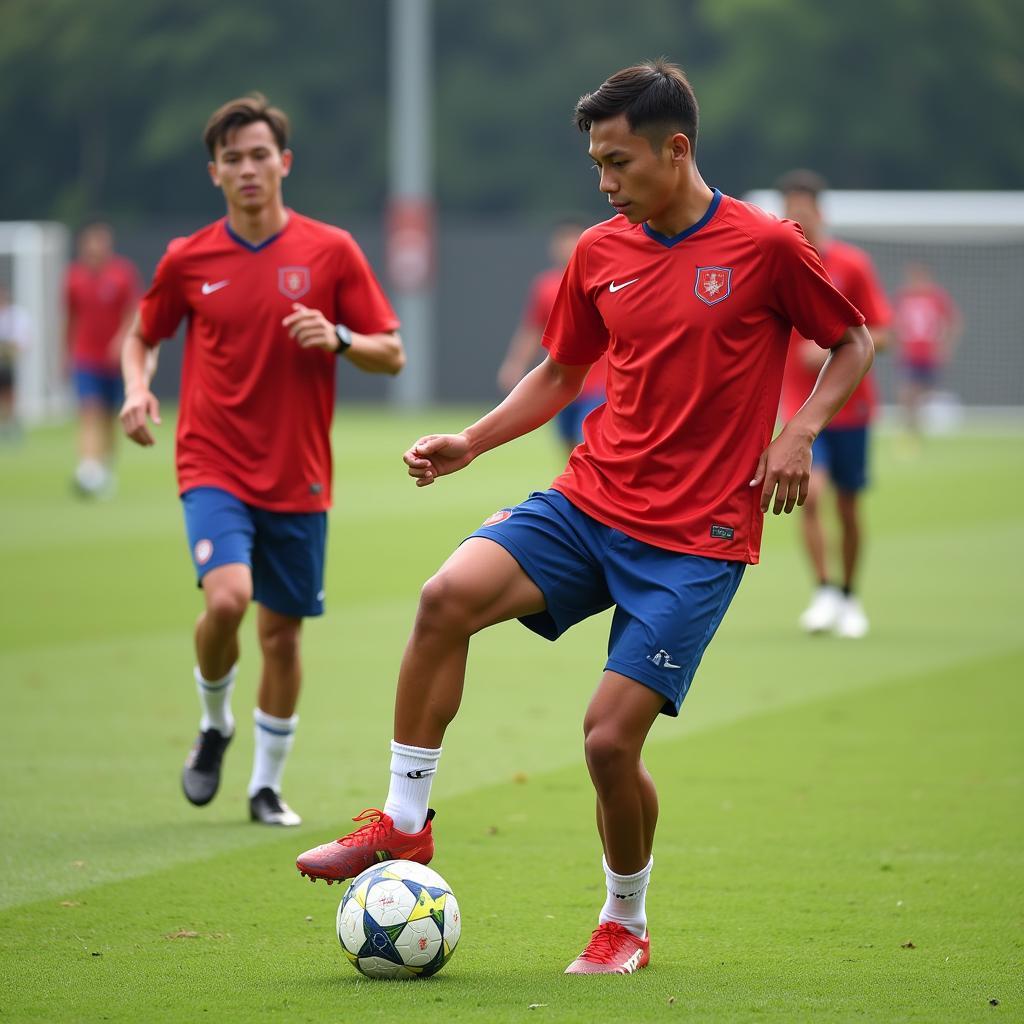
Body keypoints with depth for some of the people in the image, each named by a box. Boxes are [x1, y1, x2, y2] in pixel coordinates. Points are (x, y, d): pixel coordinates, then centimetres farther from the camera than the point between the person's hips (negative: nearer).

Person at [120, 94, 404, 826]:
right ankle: (215, 725, 6)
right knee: (227, 597, -23)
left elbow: (392, 353, 2)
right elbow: (143, 335, 17)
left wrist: (339, 339, -18)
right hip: (214, 466, -1)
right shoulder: (188, 259, 1)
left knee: (283, 630, 5)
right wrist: (137, 388, -3)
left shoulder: (330, 251, -1)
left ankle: (267, 785, 22)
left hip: (298, 478, 1)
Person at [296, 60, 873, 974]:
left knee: (610, 738, -11)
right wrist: (471, 442, 7)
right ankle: (404, 824, -10)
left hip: (694, 538, -4)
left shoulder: (765, 247, -6)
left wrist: (800, 431, -10)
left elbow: (854, 345, 6)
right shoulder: (600, 253, 7)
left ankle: (626, 925, 16)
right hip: (589, 502, 4)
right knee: (449, 596, -22)